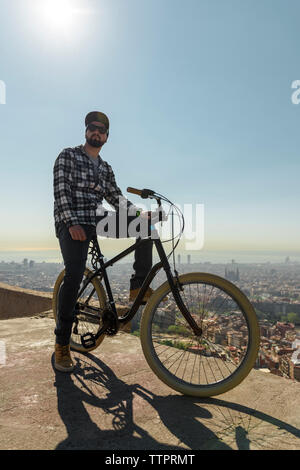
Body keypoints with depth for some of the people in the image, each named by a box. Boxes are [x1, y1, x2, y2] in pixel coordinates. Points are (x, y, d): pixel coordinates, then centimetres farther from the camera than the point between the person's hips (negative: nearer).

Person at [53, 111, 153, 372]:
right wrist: (72, 223, -22)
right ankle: (62, 345, -10)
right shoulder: (68, 156, 4)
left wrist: (141, 213, -3)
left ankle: (139, 286, -5)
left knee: (146, 224, -8)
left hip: (97, 221, 6)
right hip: (72, 223, -5)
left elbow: (116, 199, 13)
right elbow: (61, 191, -8)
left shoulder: (105, 169, 20)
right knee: (75, 275, -23)